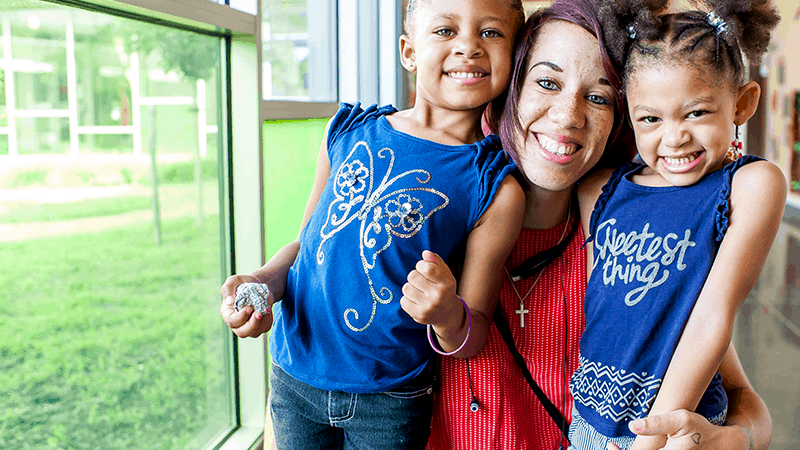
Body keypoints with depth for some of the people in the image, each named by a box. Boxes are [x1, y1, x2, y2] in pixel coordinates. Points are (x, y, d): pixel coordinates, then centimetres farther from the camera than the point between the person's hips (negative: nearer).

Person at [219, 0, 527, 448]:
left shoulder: (497, 188, -12)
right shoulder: (347, 131, -4)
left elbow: (472, 337, -9)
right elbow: (309, 240, 8)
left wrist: (448, 316, -31)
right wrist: (261, 282, -10)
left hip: (389, 401, -2)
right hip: (294, 375, 2)